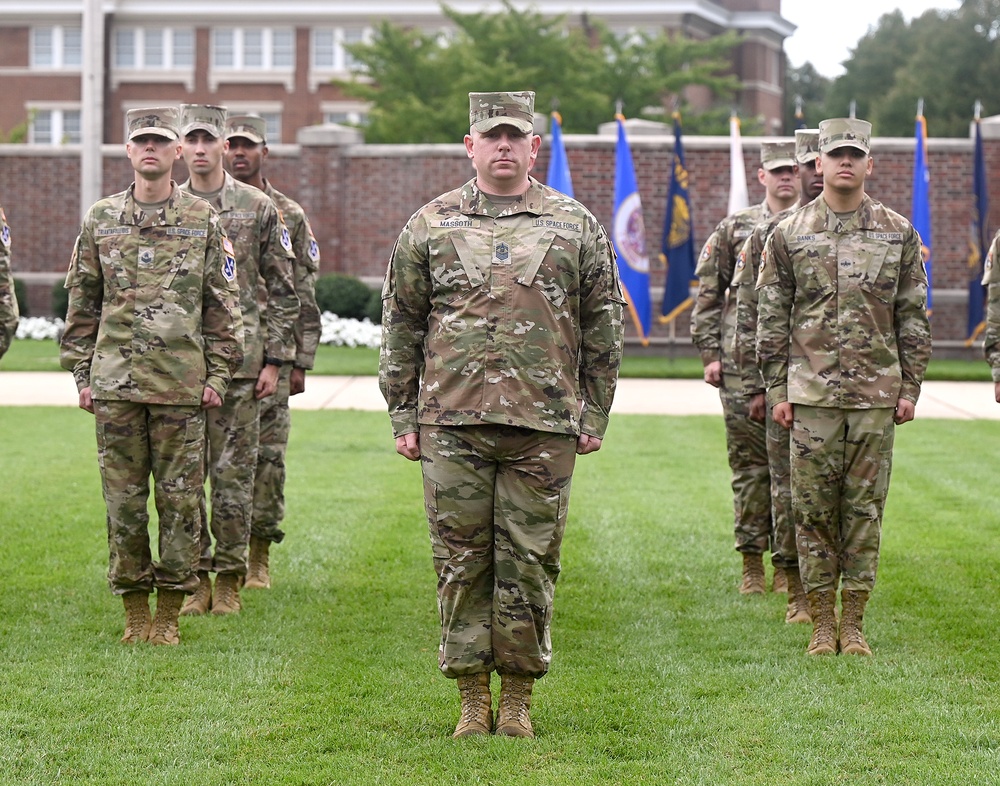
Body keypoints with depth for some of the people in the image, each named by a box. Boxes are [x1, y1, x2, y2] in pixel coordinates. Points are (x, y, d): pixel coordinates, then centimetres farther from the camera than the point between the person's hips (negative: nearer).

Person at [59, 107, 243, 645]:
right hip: (115, 381, 1)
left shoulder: (203, 220, 5)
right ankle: (134, 609, 12)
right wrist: (81, 374, 6)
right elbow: (82, 303, 12)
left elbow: (223, 305, 6)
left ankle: (169, 613, 9)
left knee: (180, 497, 1)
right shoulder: (100, 220, 8)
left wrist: (217, 374, 0)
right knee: (123, 497, 3)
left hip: (181, 384, -1)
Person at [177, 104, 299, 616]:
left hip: (239, 362, -2)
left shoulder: (259, 209, 2)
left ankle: (229, 582, 9)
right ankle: (195, 578, 12)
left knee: (233, 473, 0)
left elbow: (283, 291, 3)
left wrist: (274, 361, -3)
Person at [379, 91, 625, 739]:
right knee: (462, 562, 3)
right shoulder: (430, 226, 8)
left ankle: (518, 698, 12)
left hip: (545, 427, 0)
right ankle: (473, 698, 11)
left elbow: (603, 329, 10)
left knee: (530, 563, 2)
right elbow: (401, 327, 10)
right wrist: (403, 416, 5)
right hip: (452, 424, 0)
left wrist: (595, 415, 5)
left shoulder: (577, 226, 8)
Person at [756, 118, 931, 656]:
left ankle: (854, 622, 9)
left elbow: (913, 319, 9)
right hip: (811, 394, 0)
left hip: (877, 395, 1)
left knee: (864, 509, 3)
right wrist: (777, 390, 1)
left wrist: (910, 387, 3)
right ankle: (822, 622, 9)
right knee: (813, 509, 1)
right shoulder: (788, 235, 4)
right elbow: (771, 319, 6)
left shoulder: (899, 234, 7)